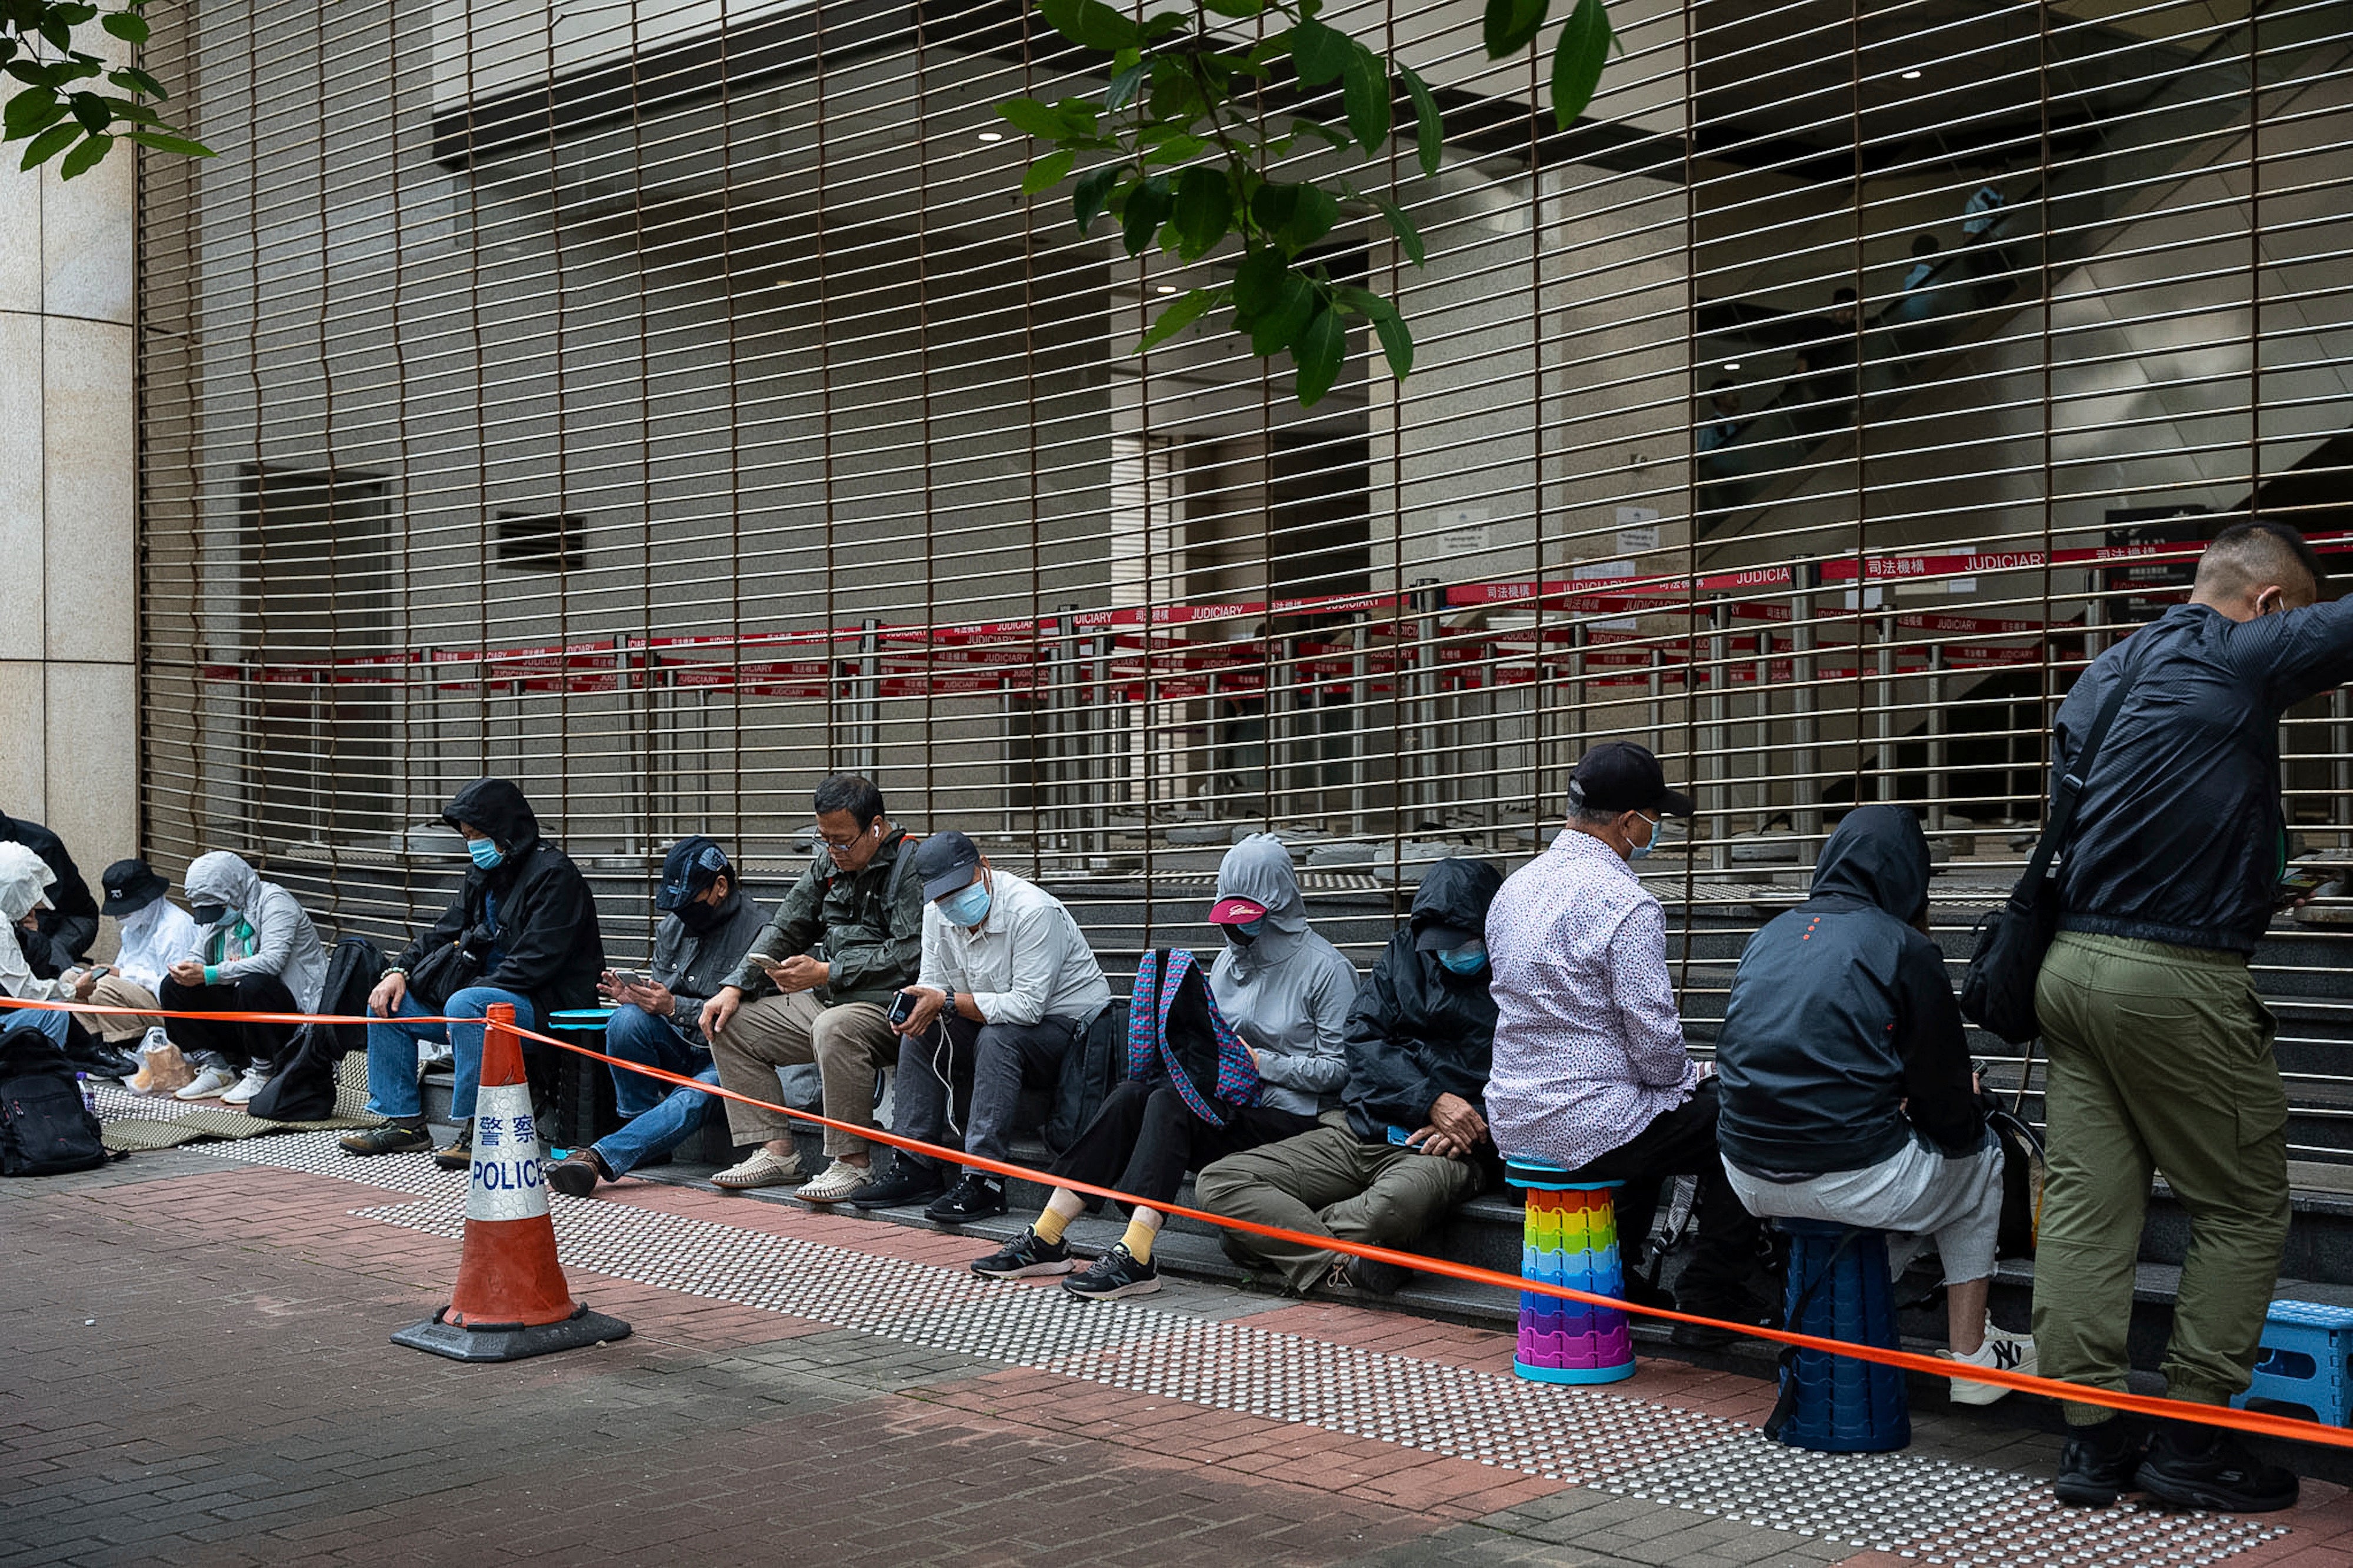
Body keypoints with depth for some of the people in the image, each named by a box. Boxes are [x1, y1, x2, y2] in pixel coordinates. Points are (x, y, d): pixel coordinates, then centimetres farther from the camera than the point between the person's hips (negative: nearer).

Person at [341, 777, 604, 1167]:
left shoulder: (554, 874, -14)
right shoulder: (483, 873, 15)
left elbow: (534, 962, -22)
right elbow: (445, 932, 18)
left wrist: (471, 992, -23)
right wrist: (400, 970, 1)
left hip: (545, 1004, -10)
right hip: (485, 988, 10)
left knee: (465, 1006, -36)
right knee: (388, 1003, 5)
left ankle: (478, 1133, -31)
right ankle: (403, 1121, 7)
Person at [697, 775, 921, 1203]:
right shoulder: (829, 863, 12)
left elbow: (908, 957, -22)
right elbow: (783, 931, 16)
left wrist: (824, 973, -22)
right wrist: (735, 988, 3)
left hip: (890, 1007, -9)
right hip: (828, 1002, 9)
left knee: (834, 1027, -39)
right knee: (731, 1022, 4)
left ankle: (853, 1162, -24)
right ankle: (776, 1151, 0)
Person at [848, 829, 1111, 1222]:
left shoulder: (1033, 910, -25)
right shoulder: (936, 915, -1)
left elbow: (1028, 1006, -29)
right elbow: (933, 987, 4)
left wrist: (948, 1002, -28)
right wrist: (918, 1007, -21)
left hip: (1069, 1025, -8)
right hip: (998, 1023, 8)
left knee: (996, 1038, -33)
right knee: (921, 1032, -8)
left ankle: (984, 1180, -34)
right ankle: (915, 1168, -6)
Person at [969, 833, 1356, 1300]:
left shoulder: (1326, 968, -6)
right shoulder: (1230, 960, 17)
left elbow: (1340, 1068, -10)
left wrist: (1260, 1063, -15)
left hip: (1289, 1118, -7)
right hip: (1226, 1103, 7)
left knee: (1170, 1104, -30)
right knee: (1130, 1097, -19)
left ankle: (1135, 1257, -40)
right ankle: (1046, 1239, -24)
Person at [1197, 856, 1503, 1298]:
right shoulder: (1404, 954, 13)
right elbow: (1362, 1041, 3)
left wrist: (1470, 1129, -17)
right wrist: (1431, 1100, -13)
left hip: (1435, 1150, -5)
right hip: (1360, 1130, 5)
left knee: (1401, 1200, -43)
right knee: (1217, 1182, -11)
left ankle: (1269, 1235, -15)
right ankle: (1338, 1269, -25)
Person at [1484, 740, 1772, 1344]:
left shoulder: (1513, 889, 8)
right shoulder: (1625, 903, -18)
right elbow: (1653, 1034, -19)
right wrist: (1683, 1077, 4)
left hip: (1512, 1123, 9)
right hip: (1590, 1125, -9)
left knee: (1653, 1114, 35)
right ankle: (1710, 1304, 13)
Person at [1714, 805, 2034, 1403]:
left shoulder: (1768, 937, 11)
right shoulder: (1904, 949, -7)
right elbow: (1950, 1115, -4)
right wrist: (1967, 1107, 21)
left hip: (1749, 1179, 6)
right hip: (1853, 1181, -6)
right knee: (1978, 1159, 24)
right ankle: (1971, 1356, 25)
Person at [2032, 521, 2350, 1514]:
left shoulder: (2100, 678, 17)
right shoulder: (2237, 657, -7)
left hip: (2070, 961, 8)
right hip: (2178, 976, -8)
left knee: (2084, 1201, 6)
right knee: (2242, 1208, 4)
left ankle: (2092, 1434, 8)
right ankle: (2190, 1439, 6)